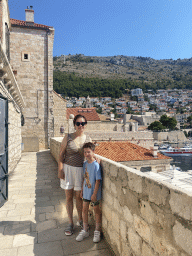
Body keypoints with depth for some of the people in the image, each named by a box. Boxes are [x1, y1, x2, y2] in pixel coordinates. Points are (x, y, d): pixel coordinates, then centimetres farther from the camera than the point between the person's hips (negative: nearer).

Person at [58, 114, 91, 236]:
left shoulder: (88, 139, 0)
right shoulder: (68, 137, -5)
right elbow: (61, 154, -4)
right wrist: (60, 170, -10)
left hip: (81, 170, 1)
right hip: (68, 169, -1)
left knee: (79, 197, 12)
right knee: (69, 197, 9)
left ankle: (80, 220, 33)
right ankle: (71, 223, 25)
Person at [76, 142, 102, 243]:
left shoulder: (96, 165, -21)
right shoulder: (85, 164, 0)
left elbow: (98, 181, -19)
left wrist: (94, 194, -19)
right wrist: (82, 190, 13)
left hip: (94, 193, -6)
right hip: (86, 192, 6)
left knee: (97, 211, 11)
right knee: (84, 209, 14)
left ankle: (97, 231, 29)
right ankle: (85, 230, 33)